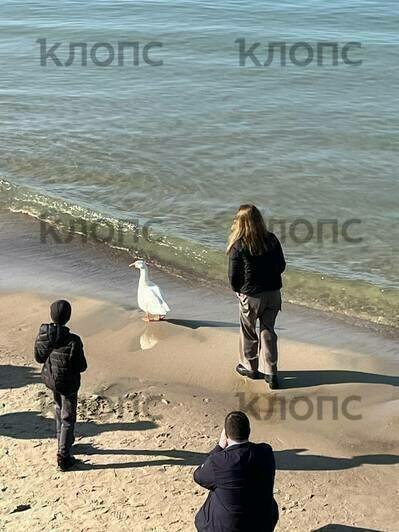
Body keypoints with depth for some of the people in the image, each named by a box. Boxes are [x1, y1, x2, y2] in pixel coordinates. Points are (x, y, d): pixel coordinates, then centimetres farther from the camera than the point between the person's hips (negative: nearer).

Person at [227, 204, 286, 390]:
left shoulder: (238, 246, -18)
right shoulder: (272, 240, -6)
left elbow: (234, 276, -12)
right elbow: (281, 265, 4)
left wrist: (238, 291, 8)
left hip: (251, 296, -3)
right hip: (273, 293, 4)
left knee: (248, 332, 18)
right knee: (268, 331, 15)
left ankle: (250, 367, 34)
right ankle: (270, 373, 15)